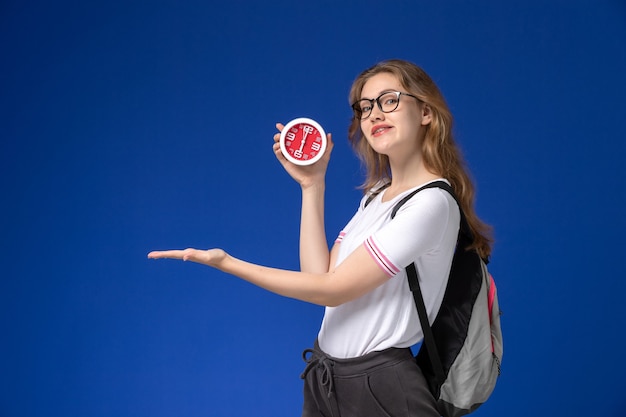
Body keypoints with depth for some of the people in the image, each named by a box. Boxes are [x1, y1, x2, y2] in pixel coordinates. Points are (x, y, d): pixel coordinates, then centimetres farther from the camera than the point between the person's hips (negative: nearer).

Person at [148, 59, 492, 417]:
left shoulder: (431, 202, -19)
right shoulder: (378, 193, 8)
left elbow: (333, 290, -19)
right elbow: (320, 275, 1)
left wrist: (226, 262, -16)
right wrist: (311, 185, -1)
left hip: (377, 387, -8)